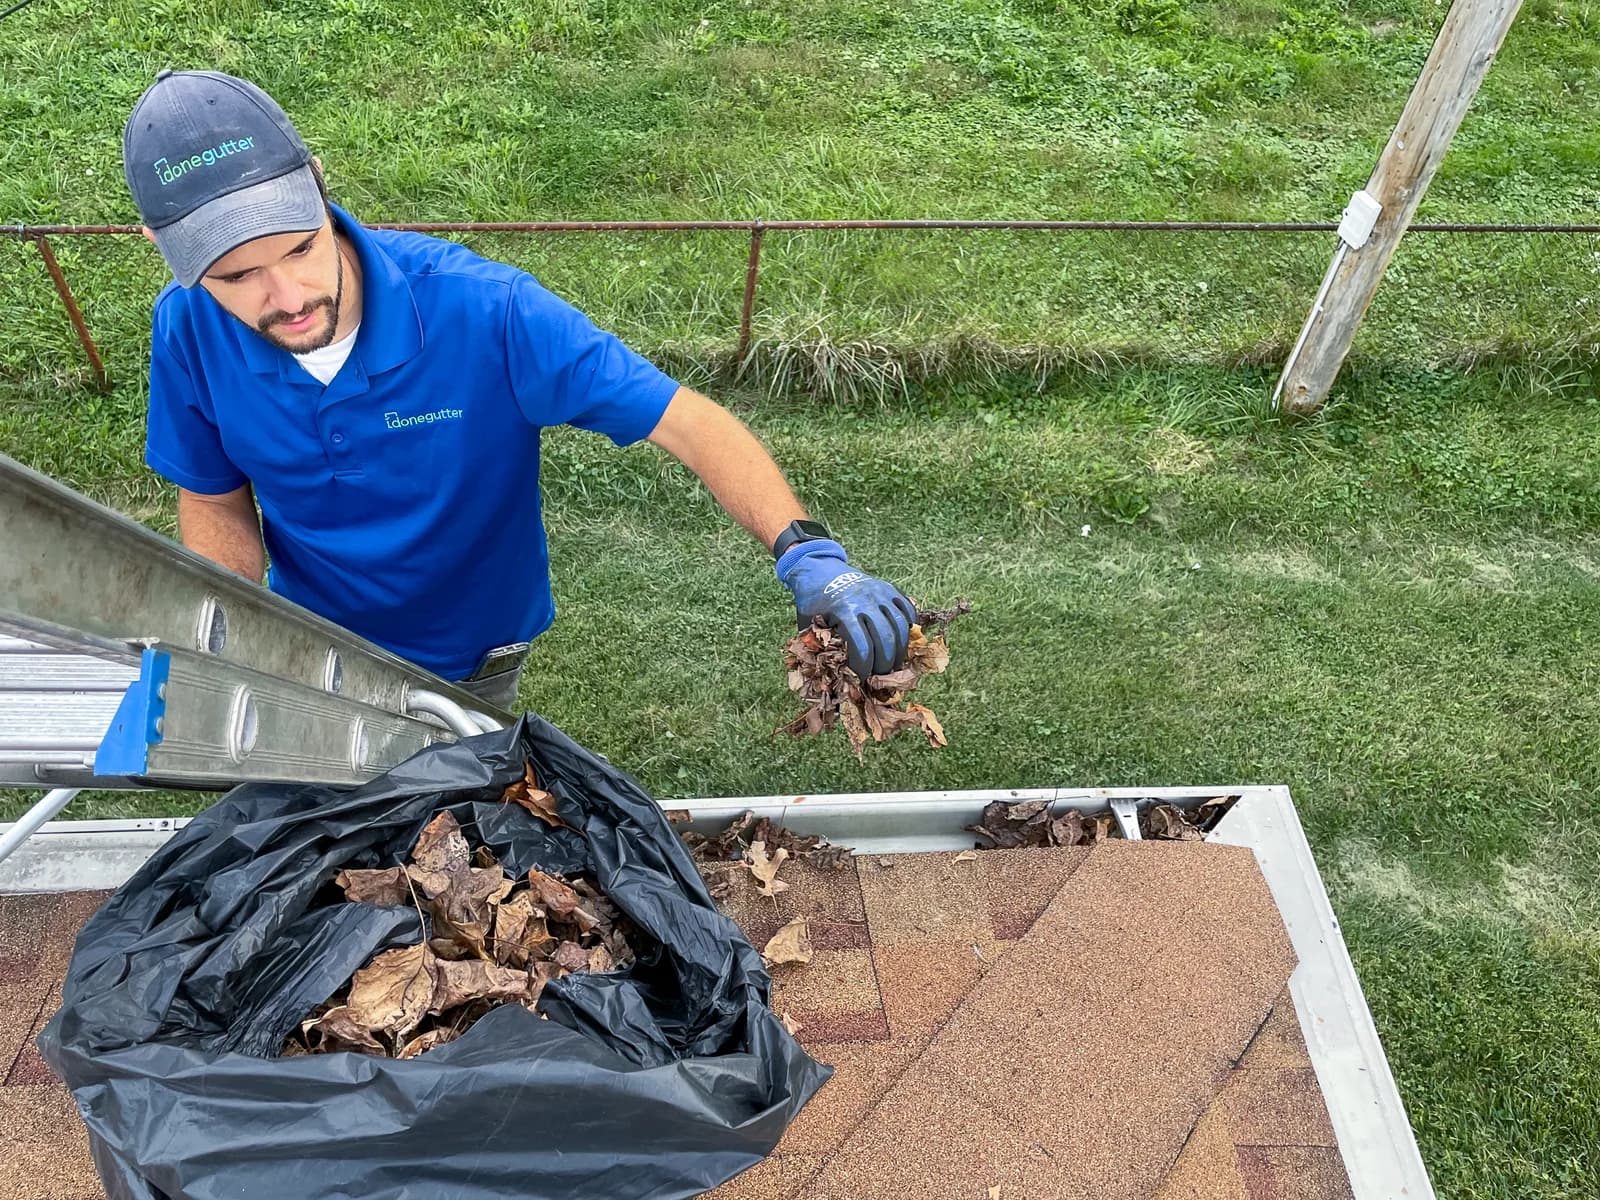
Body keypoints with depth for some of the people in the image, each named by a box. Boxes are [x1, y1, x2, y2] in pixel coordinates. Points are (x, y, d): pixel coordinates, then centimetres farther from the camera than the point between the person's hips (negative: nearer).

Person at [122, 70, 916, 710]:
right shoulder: (189, 331, -24)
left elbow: (689, 423, -37)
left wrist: (808, 554, -52)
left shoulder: (483, 310, -36)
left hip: (470, 651, -2)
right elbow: (215, 505, -8)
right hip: (311, 642, 3)